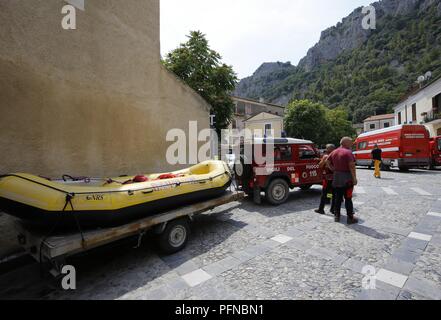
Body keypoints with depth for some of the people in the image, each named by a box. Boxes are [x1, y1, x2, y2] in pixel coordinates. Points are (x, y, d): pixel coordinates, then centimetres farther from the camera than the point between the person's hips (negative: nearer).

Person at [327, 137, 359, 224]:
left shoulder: (334, 152, 10)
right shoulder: (348, 152, -13)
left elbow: (327, 161, 14)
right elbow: (351, 166, -19)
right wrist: (354, 178, -15)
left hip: (336, 178, 6)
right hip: (347, 179, -6)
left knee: (338, 198, 13)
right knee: (348, 199, 1)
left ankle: (337, 216, 19)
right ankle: (350, 218, 8)